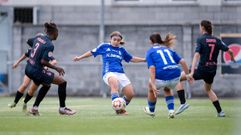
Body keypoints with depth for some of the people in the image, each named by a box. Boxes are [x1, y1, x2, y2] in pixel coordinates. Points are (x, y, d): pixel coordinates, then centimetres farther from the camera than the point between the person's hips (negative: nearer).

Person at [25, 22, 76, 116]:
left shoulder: (39, 38, 6)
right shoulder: (50, 45, -18)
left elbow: (29, 41, 26)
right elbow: (43, 61, -23)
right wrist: (56, 68, -13)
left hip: (28, 69, 9)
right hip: (37, 71, -9)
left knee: (46, 85, 30)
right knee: (62, 82, -1)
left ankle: (34, 108, 26)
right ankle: (62, 108, 6)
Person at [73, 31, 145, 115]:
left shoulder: (121, 50, 20)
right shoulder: (104, 46, 11)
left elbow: (132, 58, 30)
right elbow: (92, 52, 21)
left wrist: (145, 60, 24)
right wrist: (79, 57, 18)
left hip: (120, 74, 5)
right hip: (109, 73, -5)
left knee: (130, 94, -10)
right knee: (114, 81, -41)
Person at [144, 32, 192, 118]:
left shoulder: (150, 52, 10)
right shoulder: (168, 49, 24)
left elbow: (152, 68, -6)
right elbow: (182, 61, 12)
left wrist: (153, 85, -13)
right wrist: (187, 74, 19)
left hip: (161, 76, -4)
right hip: (175, 75, 4)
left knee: (151, 89, 29)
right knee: (167, 89, 37)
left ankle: (151, 111, 45)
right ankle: (171, 110, 20)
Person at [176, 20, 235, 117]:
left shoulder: (201, 40, -10)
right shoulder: (217, 40, 4)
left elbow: (196, 55, -21)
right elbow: (229, 51, 5)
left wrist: (192, 72, -29)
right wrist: (232, 58, 30)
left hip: (202, 70, -6)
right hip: (212, 70, 6)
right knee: (208, 89, 32)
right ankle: (220, 111, 25)